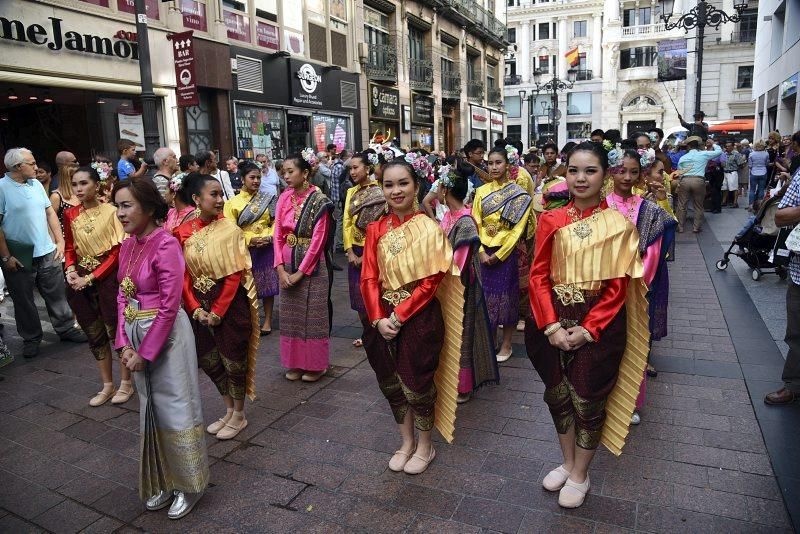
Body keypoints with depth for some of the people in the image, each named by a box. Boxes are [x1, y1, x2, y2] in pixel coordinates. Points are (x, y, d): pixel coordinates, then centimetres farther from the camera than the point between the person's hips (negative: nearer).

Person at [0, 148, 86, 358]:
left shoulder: (36, 184, 7)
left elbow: (50, 212, 12)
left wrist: (60, 241, 5)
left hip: (46, 252, 5)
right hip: (18, 258, -4)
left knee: (57, 294, 11)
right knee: (23, 301, 10)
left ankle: (66, 329, 25)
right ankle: (31, 338, 25)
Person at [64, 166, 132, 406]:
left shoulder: (111, 212, -11)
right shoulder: (70, 214, 5)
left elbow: (117, 251, -11)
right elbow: (69, 248, 13)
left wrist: (91, 278, -14)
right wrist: (71, 270, -6)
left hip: (107, 278, -5)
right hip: (79, 282, 5)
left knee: (115, 330, 3)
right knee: (94, 334, 13)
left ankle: (126, 383, 20)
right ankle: (107, 385, 26)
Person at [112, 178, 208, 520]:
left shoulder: (165, 244, -18)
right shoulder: (128, 245, 6)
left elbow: (169, 305, -20)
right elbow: (122, 295, 8)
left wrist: (146, 351, -16)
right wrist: (124, 343, -2)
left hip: (166, 334, -8)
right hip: (135, 333, 8)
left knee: (174, 406, 4)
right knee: (150, 407, 18)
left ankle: (189, 483, 24)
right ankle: (162, 481, 36)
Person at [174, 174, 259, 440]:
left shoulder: (230, 229, -13)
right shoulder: (183, 232, -1)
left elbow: (235, 276, -15)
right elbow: (183, 275, 0)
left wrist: (217, 311, -16)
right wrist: (195, 308, -10)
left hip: (231, 305, -5)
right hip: (200, 306, 5)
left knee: (233, 360, 7)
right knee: (208, 360, 15)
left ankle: (239, 416, 27)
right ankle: (229, 410, 36)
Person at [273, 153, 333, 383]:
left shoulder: (319, 201, -12)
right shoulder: (284, 198, 4)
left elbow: (318, 239, -15)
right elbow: (277, 234, 2)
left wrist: (301, 272, -15)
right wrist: (280, 267, -7)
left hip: (311, 265, -5)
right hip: (287, 264, 5)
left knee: (312, 313, 4)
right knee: (290, 313, 12)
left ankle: (315, 364, 19)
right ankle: (295, 362, 25)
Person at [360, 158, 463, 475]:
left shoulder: (429, 229, -10)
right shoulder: (376, 230, 3)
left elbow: (431, 281, -13)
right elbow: (369, 278, 1)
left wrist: (400, 314, -15)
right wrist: (378, 318, -11)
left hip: (419, 317, -4)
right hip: (385, 318, 5)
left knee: (417, 383, 7)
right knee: (391, 383, 14)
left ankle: (425, 447, 31)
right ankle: (406, 442, 36)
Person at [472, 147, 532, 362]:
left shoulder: (519, 194, -3)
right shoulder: (481, 191, 6)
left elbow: (518, 228, -8)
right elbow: (475, 223, 2)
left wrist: (499, 254, -13)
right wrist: (481, 252, -10)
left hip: (505, 253, -3)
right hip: (483, 253, 3)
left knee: (506, 296, 4)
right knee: (485, 294, 8)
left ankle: (506, 344, 16)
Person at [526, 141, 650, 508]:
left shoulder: (618, 224, -6)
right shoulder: (551, 220, 0)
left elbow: (618, 286, -7)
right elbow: (539, 276, -2)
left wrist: (588, 329, -15)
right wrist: (552, 326, -12)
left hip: (599, 325, -2)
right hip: (555, 323, 3)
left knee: (588, 401, 9)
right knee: (557, 394, 15)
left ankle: (580, 475, 32)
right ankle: (567, 462, 39)